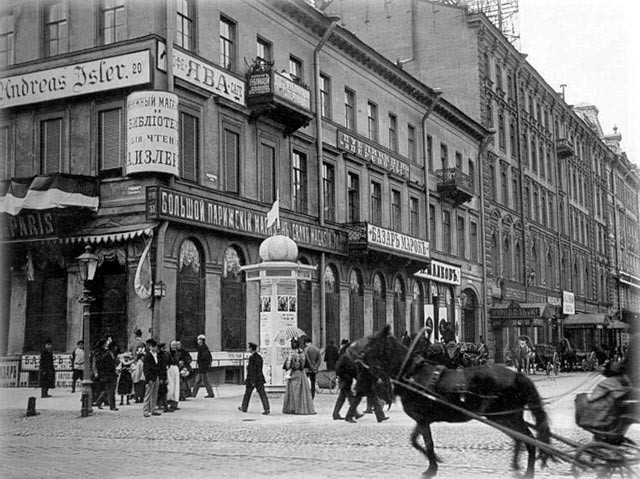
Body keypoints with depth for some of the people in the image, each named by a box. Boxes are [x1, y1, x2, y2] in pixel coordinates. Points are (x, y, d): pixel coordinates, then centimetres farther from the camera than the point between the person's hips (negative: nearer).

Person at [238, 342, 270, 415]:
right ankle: (267, 408, -11)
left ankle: (244, 408, 27)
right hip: (260, 379, 6)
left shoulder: (252, 357, -15)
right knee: (262, 394, 0)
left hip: (252, 378, -6)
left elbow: (252, 370, -18)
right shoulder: (259, 357, 10)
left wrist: (252, 381, -19)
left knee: (247, 393, 12)